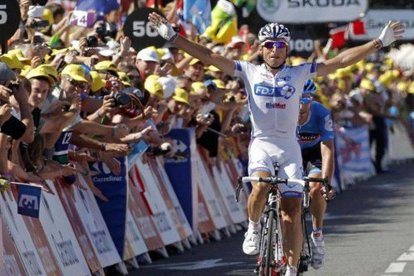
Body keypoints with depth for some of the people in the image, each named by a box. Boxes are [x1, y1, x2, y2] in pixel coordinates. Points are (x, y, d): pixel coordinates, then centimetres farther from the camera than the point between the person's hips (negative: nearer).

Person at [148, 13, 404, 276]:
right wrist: (173, 36, -8)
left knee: (292, 212, -7)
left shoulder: (299, 73, 4)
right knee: (261, 186, -31)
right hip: (261, 143, -1)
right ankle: (254, 227, -2)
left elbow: (342, 60, 0)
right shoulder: (250, 72, 3)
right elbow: (208, 56, -1)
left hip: (289, 147, 1)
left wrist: (380, 42, -5)